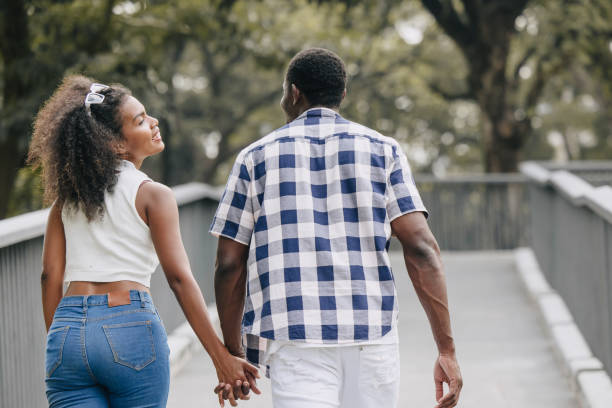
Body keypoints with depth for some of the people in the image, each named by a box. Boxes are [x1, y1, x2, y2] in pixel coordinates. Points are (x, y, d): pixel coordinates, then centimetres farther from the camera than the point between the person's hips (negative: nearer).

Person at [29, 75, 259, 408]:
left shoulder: (67, 195, 12)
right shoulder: (152, 195, -1)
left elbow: (51, 275, 10)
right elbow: (179, 278, -7)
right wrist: (221, 357, -7)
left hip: (68, 330, 4)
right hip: (131, 330, -4)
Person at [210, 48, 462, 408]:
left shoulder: (256, 157, 9)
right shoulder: (382, 149, 8)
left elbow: (230, 264, 8)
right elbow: (421, 248, -3)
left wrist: (232, 354, 18)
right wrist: (447, 349, -3)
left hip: (295, 339, -1)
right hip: (372, 335, 1)